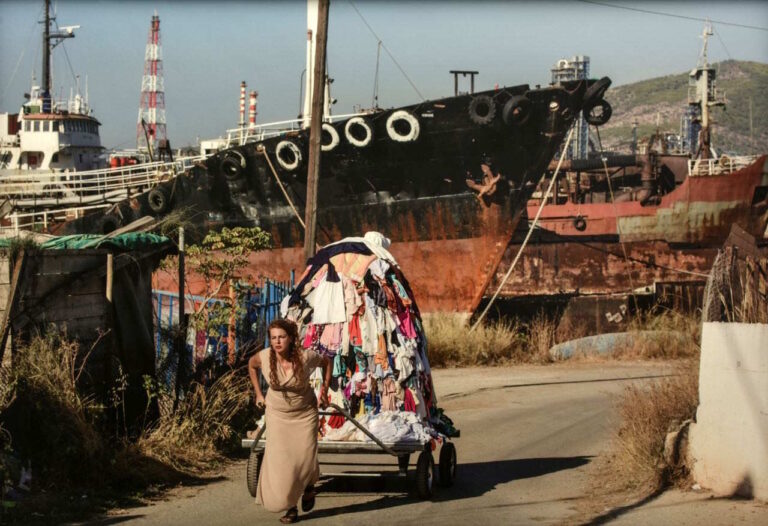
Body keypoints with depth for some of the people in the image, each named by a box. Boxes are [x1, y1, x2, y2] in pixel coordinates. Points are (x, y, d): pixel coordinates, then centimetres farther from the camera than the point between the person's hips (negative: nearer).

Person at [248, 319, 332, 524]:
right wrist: (258, 393, 7)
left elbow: (326, 362, -1)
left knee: (306, 459, -6)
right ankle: (290, 507, 10)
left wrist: (324, 390, -1)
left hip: (304, 414, -1)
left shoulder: (305, 357, -23)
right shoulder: (264, 357, -19)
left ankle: (308, 486, 31)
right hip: (277, 415, 1)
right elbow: (251, 364, 6)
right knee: (280, 461, -7)